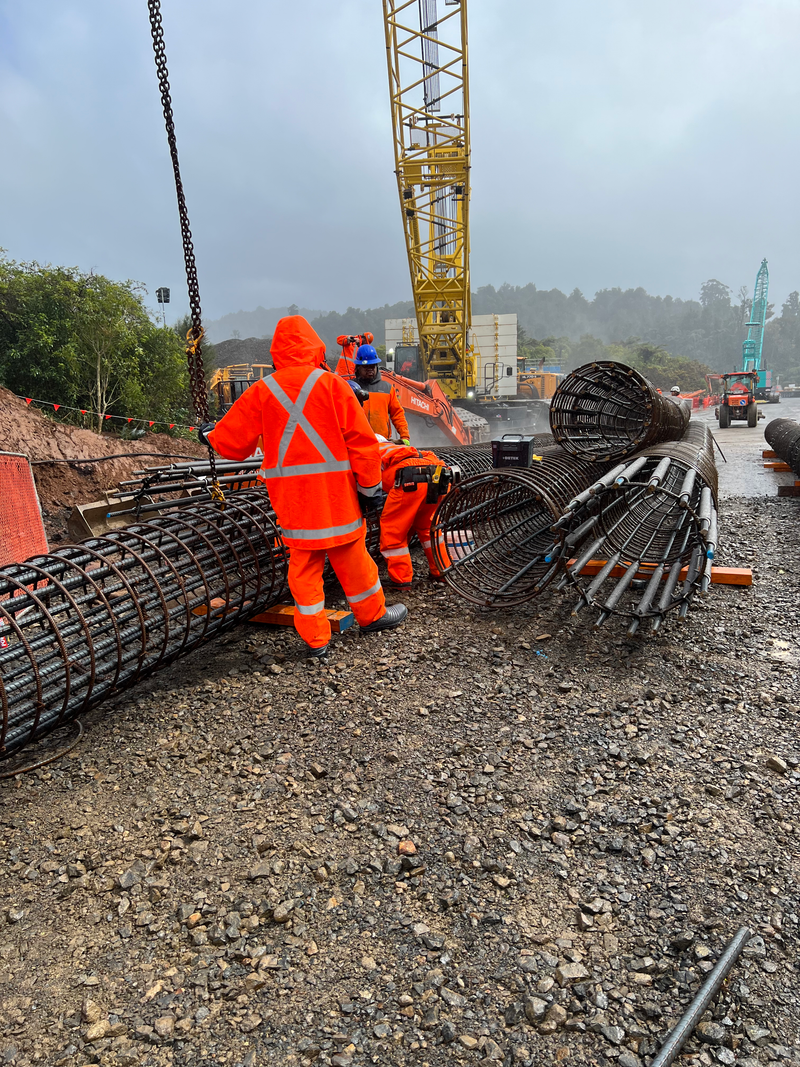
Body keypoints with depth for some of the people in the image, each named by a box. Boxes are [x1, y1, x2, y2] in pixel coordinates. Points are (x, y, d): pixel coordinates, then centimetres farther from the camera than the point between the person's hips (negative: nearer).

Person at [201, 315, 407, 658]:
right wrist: (370, 485, 1)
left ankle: (315, 638, 16)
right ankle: (372, 615, 31)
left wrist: (209, 435, 29)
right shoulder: (332, 384, -3)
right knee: (350, 555, 13)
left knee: (303, 561, 10)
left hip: (290, 495, 2)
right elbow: (361, 439, -5)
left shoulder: (261, 391, 2)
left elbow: (231, 443, 8)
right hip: (335, 492, -1)